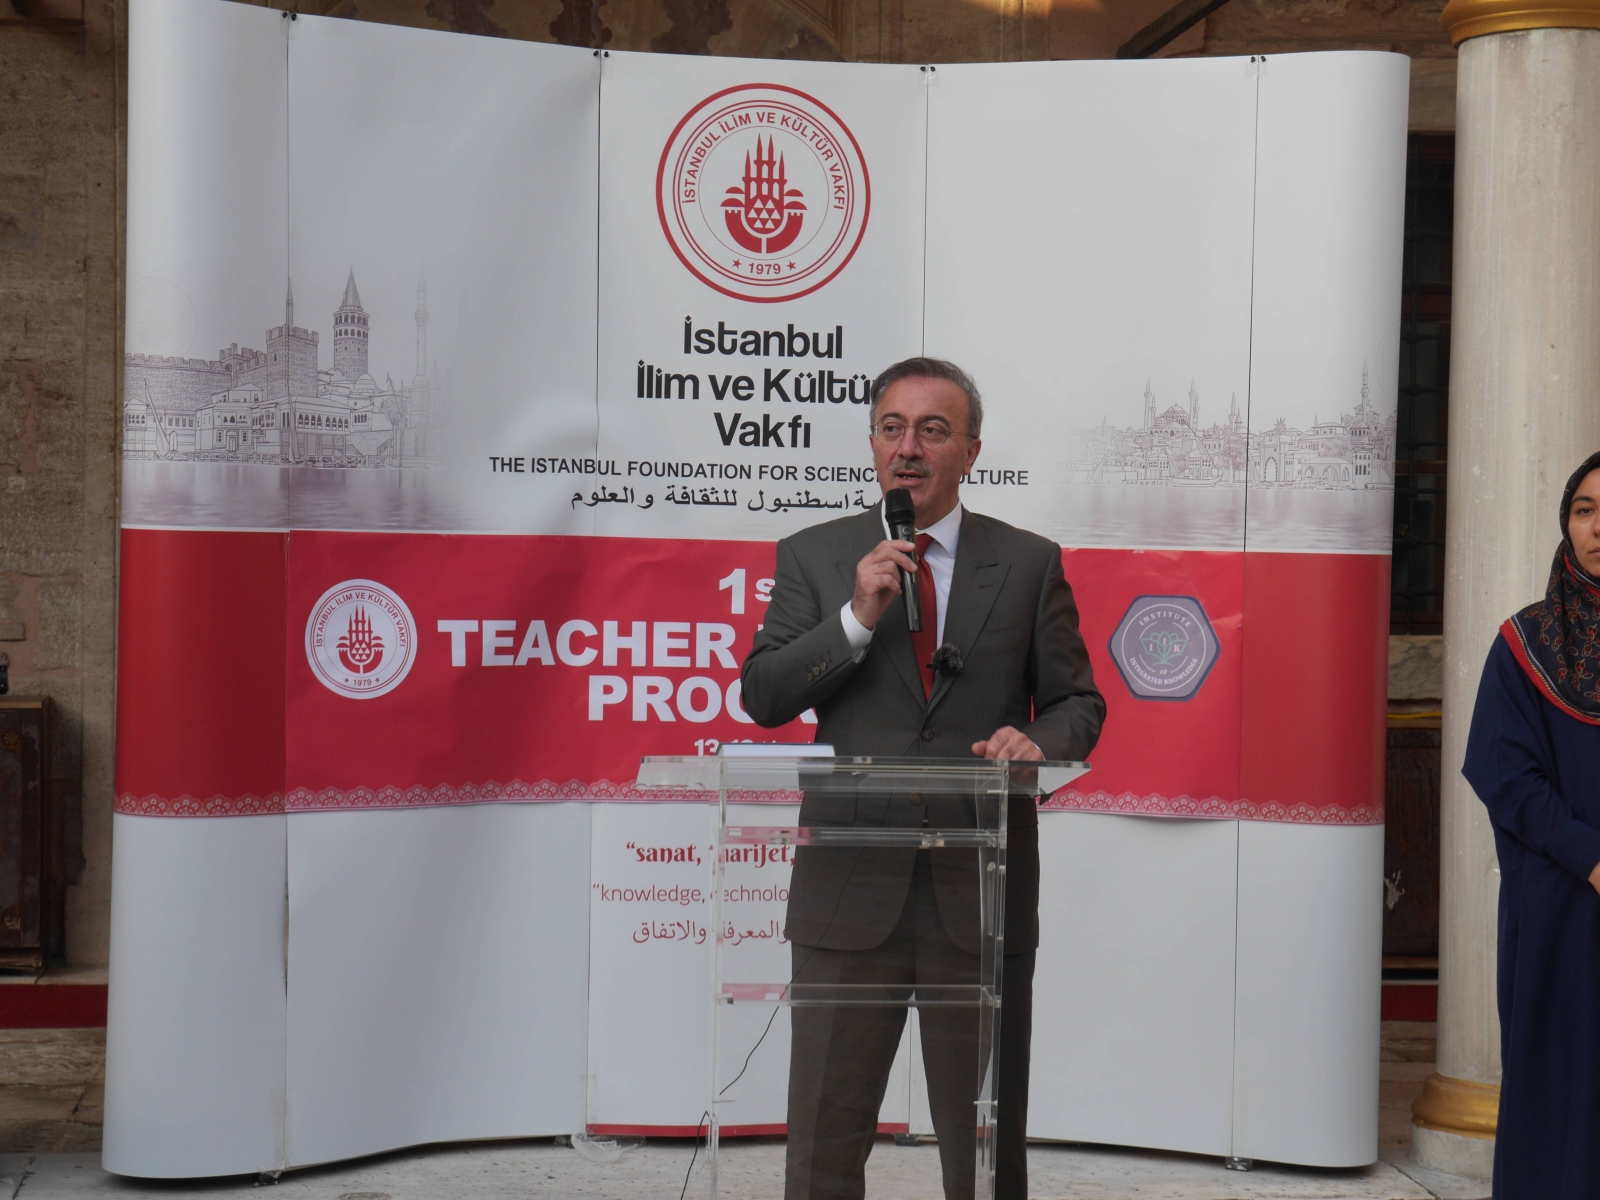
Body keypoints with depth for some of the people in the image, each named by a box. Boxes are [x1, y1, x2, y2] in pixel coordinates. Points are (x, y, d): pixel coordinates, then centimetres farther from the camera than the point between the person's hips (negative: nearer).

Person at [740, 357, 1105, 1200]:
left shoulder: (1029, 564, 7)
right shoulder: (812, 557, 6)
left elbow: (1077, 702, 9)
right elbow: (761, 697, -1)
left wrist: (1038, 741, -14)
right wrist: (858, 618, -14)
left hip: (981, 895, 0)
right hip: (849, 891, 0)